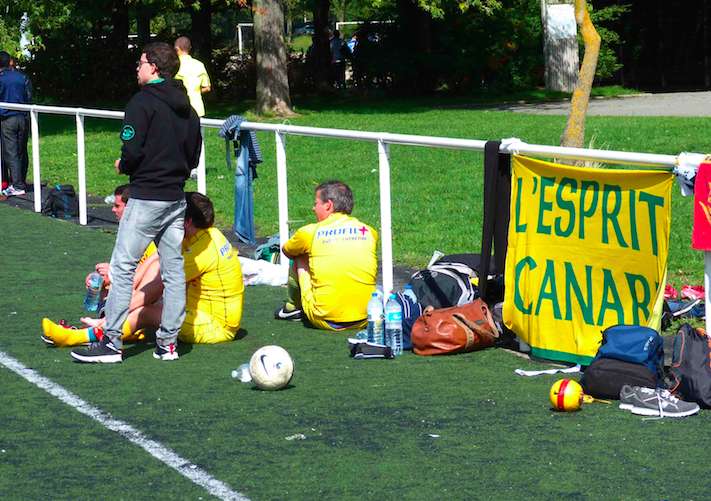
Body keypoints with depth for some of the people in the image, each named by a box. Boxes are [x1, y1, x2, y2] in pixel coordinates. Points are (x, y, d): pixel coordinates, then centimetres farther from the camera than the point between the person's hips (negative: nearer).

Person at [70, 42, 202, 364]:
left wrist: (123, 166, 1)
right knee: (174, 270, 9)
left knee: (122, 266, -3)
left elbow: (132, 150, -18)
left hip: (146, 199, -7)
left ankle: (112, 342, -4)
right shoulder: (186, 107, 12)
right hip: (176, 198, 7)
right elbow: (194, 155, 16)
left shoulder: (143, 102, -10)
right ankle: (168, 342, 11)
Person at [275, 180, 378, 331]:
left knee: (299, 260, 16)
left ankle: (293, 307, 34)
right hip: (364, 320, 3)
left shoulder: (310, 232, -2)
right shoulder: (369, 232, 6)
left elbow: (286, 251, 21)